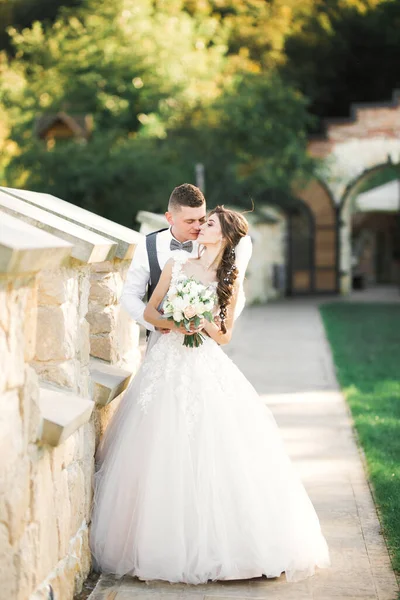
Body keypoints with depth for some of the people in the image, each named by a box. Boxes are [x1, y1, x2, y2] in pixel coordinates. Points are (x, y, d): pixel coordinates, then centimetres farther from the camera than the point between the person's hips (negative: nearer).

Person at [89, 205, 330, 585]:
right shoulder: (176, 266, 10)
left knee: (211, 453, -9)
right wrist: (172, 323, -7)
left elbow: (224, 336, 8)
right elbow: (149, 312, 12)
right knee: (163, 455, -3)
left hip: (207, 368, -1)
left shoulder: (229, 280, 6)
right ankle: (164, 545, 5)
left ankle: (213, 545, -1)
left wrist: (204, 324, -11)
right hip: (168, 364, 1)